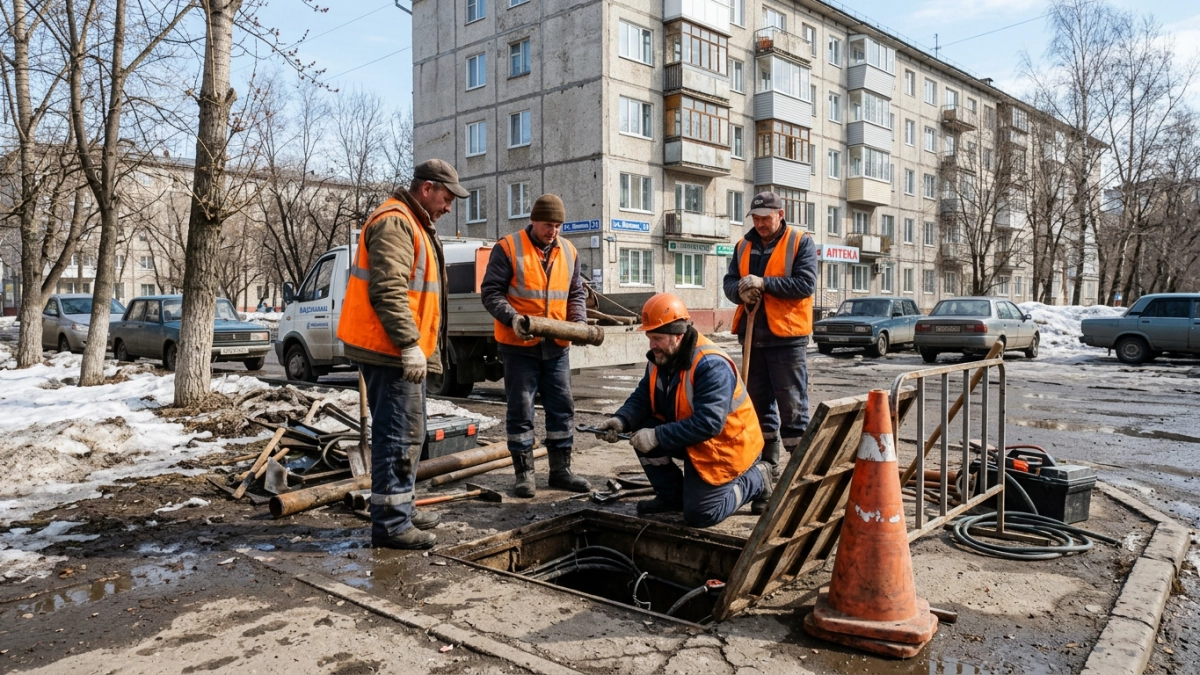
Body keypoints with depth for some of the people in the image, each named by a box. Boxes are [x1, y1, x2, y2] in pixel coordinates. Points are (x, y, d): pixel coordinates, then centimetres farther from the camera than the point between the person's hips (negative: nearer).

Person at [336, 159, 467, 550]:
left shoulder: (415, 225, 22)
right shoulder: (395, 223, -13)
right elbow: (388, 291, -23)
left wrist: (417, 346, 22)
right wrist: (409, 344, -24)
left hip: (403, 353, 11)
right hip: (391, 352, -11)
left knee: (406, 435, 17)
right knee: (400, 436, -8)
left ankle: (401, 511, 27)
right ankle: (390, 524, -2)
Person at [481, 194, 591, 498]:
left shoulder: (568, 252, 9)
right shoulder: (508, 248, -6)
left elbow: (576, 293, 15)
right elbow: (491, 291, -8)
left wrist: (579, 322, -3)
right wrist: (512, 317, -23)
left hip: (556, 346, 5)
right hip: (519, 345, -5)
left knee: (562, 407, 8)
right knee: (521, 410, 2)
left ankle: (560, 469, 19)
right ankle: (523, 473, 12)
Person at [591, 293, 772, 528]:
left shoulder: (712, 366, -30)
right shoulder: (660, 358, -3)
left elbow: (708, 423, -36)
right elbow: (642, 398, -3)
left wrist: (657, 437, -37)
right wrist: (620, 420, -24)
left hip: (723, 444, -8)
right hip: (687, 438, 8)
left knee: (698, 515, -8)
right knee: (642, 433, -14)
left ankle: (754, 478, 15)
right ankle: (672, 496, 7)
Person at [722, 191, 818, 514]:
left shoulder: (800, 242, -3)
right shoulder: (744, 246, 13)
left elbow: (806, 284, -14)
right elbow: (729, 281, 10)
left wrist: (764, 283, -19)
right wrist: (740, 290, -13)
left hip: (786, 339, -5)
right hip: (753, 339, 6)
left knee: (792, 408, -3)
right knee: (760, 407, 11)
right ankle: (768, 474, 22)